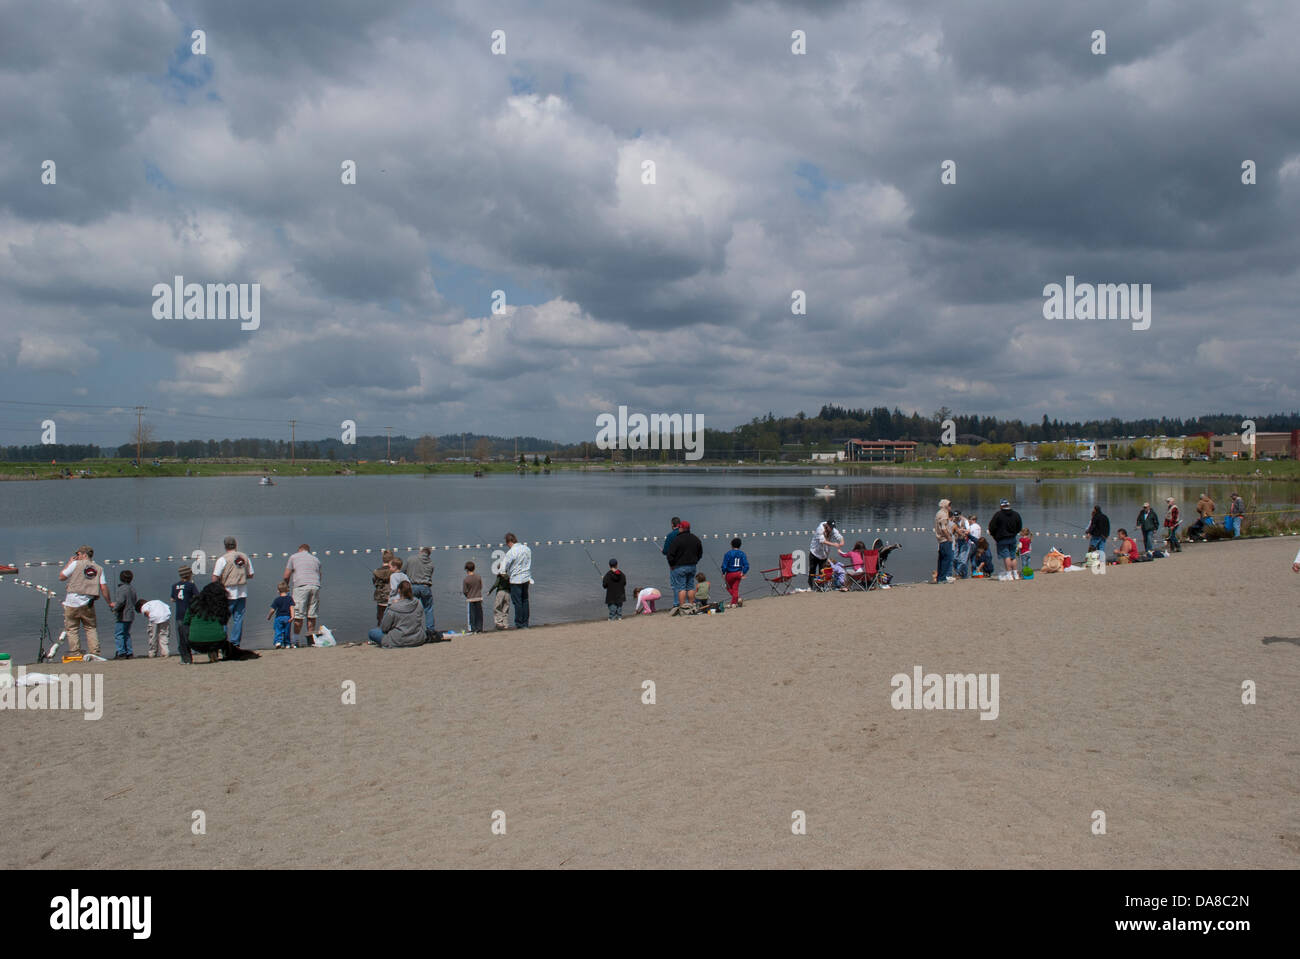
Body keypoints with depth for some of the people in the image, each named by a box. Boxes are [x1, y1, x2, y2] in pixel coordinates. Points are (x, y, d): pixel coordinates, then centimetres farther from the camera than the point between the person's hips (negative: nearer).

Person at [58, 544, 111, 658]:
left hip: (72, 603, -3)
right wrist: (109, 602, 10)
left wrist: (69, 563, 14)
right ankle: (94, 653, 3)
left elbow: (61, 577, 4)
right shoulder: (99, 568, 8)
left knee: (72, 629, 4)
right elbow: (103, 587, 2)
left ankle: (75, 654, -1)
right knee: (91, 628, 11)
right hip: (88, 604, 3)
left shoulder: (76, 564, -2)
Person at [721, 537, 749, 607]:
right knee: (735, 588, 10)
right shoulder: (742, 553, 1)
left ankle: (738, 598, -4)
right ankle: (733, 603, 8)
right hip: (738, 573, 4)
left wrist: (723, 573, -1)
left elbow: (724, 565, -12)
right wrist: (743, 573, 5)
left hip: (730, 573, -4)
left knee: (729, 587, 14)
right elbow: (746, 565, -3)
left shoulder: (729, 553, -10)